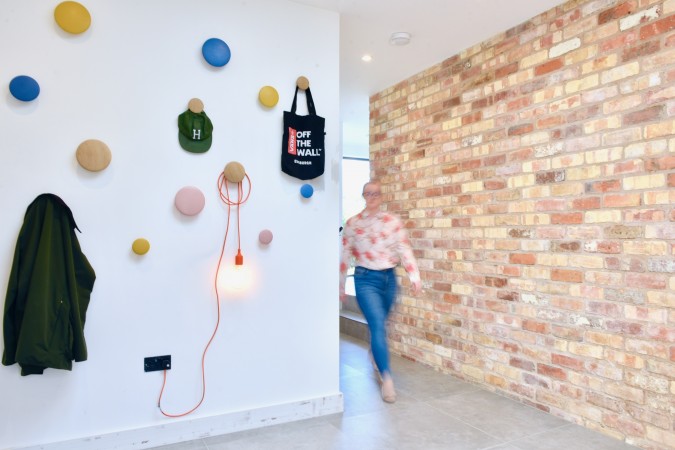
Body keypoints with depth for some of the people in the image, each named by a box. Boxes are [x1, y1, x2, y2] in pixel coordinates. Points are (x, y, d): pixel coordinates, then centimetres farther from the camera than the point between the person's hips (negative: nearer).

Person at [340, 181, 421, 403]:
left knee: (379, 326, 18)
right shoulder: (353, 223, -2)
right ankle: (386, 378, -7)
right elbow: (345, 256, 2)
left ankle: (377, 361, 44)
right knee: (378, 327, -12)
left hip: (389, 278, 3)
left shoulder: (393, 222, 2)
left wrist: (414, 276, -13)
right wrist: (341, 286, 5)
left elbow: (405, 250, -3)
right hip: (366, 280, -3)